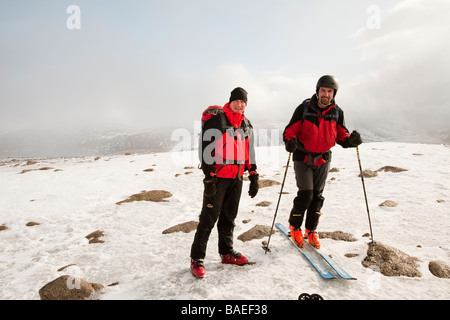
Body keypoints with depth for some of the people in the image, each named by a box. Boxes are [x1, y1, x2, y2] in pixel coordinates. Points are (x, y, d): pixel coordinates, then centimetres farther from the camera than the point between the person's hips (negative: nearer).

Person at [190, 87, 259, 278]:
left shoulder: (246, 125, 14)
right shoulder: (216, 120, -7)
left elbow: (249, 152, 19)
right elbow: (206, 149, -12)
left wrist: (254, 177, 14)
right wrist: (209, 178, -17)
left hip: (236, 178, 6)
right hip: (218, 177, -6)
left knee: (229, 217, 16)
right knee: (209, 218, -2)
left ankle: (226, 252, 30)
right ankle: (197, 258, 10)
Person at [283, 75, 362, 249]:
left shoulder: (337, 112, 0)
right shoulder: (304, 108, -10)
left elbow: (341, 135, 6)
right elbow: (290, 130, -10)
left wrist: (350, 140, -17)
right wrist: (290, 141, -32)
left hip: (323, 159, 4)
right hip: (303, 158, -4)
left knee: (317, 196, 9)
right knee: (305, 194, -9)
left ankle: (311, 229, 25)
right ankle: (294, 226, 15)